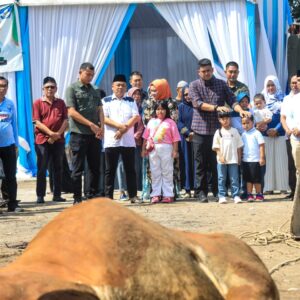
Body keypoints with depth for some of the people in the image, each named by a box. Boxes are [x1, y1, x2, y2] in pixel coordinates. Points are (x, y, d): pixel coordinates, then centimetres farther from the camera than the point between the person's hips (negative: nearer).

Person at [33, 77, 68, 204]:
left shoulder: (61, 103, 10)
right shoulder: (38, 103, 2)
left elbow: (65, 120, 4)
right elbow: (37, 122, -6)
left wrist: (58, 134, -12)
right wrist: (51, 133, -16)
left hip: (58, 140, 3)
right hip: (42, 140, -3)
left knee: (58, 168, 6)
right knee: (41, 169, -3)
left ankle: (57, 195, 11)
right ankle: (40, 196, -1)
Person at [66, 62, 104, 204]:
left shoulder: (95, 91, 15)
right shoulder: (72, 89, -3)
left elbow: (100, 110, 14)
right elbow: (72, 112, -11)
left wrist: (101, 127, -5)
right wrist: (91, 124, -15)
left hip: (95, 134, 6)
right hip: (79, 134, -5)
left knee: (95, 167, 8)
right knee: (78, 169, -1)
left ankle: (93, 196, 16)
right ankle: (77, 199, 3)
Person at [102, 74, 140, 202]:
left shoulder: (131, 101, 13)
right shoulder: (106, 101, 6)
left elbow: (136, 117, 1)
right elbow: (104, 118, -5)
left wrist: (124, 129, -12)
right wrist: (119, 126, -17)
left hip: (128, 141, 2)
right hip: (111, 141, -2)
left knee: (130, 169, 3)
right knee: (110, 170, 0)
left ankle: (132, 195, 7)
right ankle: (108, 196, 2)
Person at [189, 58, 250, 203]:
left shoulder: (221, 84, 9)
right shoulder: (194, 86, 3)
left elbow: (232, 100, 2)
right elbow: (198, 103, -11)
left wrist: (240, 110, -18)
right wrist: (216, 107, -24)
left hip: (218, 130, 1)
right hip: (200, 130, -1)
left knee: (217, 163, 3)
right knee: (200, 164, 2)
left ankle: (218, 191, 11)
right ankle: (201, 192, 8)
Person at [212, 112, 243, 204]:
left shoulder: (234, 131, 5)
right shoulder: (218, 132, 3)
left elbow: (239, 146, 8)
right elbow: (216, 147, 1)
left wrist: (239, 158, 5)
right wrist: (220, 156, -10)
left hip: (233, 159, 0)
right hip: (222, 160, 0)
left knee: (234, 178, 0)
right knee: (221, 178, 3)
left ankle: (236, 196, 2)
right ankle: (222, 196, 7)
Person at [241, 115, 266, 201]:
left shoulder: (256, 133, -7)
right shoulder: (243, 135, 10)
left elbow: (261, 145, -8)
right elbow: (241, 147, 14)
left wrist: (262, 157, -12)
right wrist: (239, 158, 9)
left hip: (255, 160, -5)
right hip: (245, 160, 5)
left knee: (256, 179, -1)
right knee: (248, 179, 7)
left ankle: (259, 194, 9)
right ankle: (249, 195, 11)